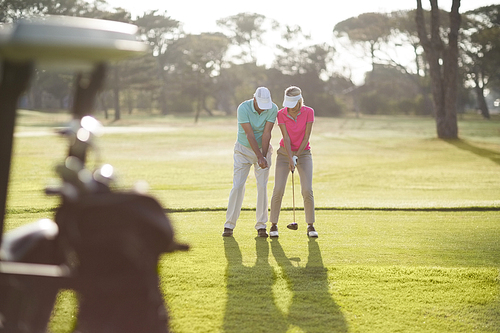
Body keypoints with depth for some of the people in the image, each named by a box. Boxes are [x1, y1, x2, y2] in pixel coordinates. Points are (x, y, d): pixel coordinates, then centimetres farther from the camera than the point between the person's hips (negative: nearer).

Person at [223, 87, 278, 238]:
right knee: (238, 185, -7)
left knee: (262, 186, -4)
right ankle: (229, 225, -2)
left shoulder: (273, 109, -14)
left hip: (263, 149, 2)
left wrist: (263, 156, -23)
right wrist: (260, 157, -28)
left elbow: (266, 134, -17)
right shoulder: (243, 108, -22)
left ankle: (261, 225, 2)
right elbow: (250, 135, -24)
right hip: (243, 150, -2)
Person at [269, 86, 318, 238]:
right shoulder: (281, 114, -13)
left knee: (307, 190, -14)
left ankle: (310, 226, -1)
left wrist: (296, 156, -16)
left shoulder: (309, 112, -14)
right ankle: (274, 225, 3)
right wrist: (290, 159, -23)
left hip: (303, 153, 0)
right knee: (278, 190, -11)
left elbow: (306, 137, -12)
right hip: (285, 152, 0)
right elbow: (286, 138, -15)